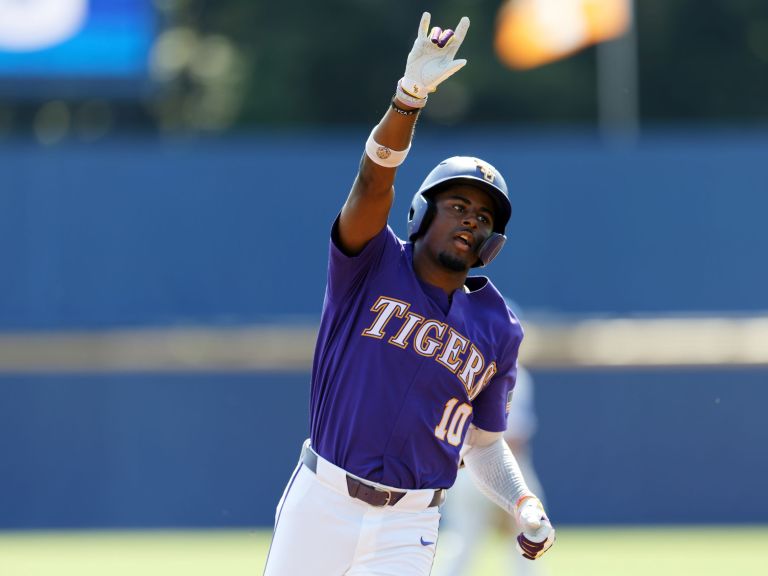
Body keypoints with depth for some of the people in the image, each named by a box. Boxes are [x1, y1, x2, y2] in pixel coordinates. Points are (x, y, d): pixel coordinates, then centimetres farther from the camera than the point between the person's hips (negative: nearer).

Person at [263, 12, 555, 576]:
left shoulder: (498, 330, 5)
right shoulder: (373, 265, -3)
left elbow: (485, 443, 13)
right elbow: (374, 178, -21)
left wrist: (524, 504, -6)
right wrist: (412, 93, -37)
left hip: (406, 529, 1)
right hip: (320, 502, -1)